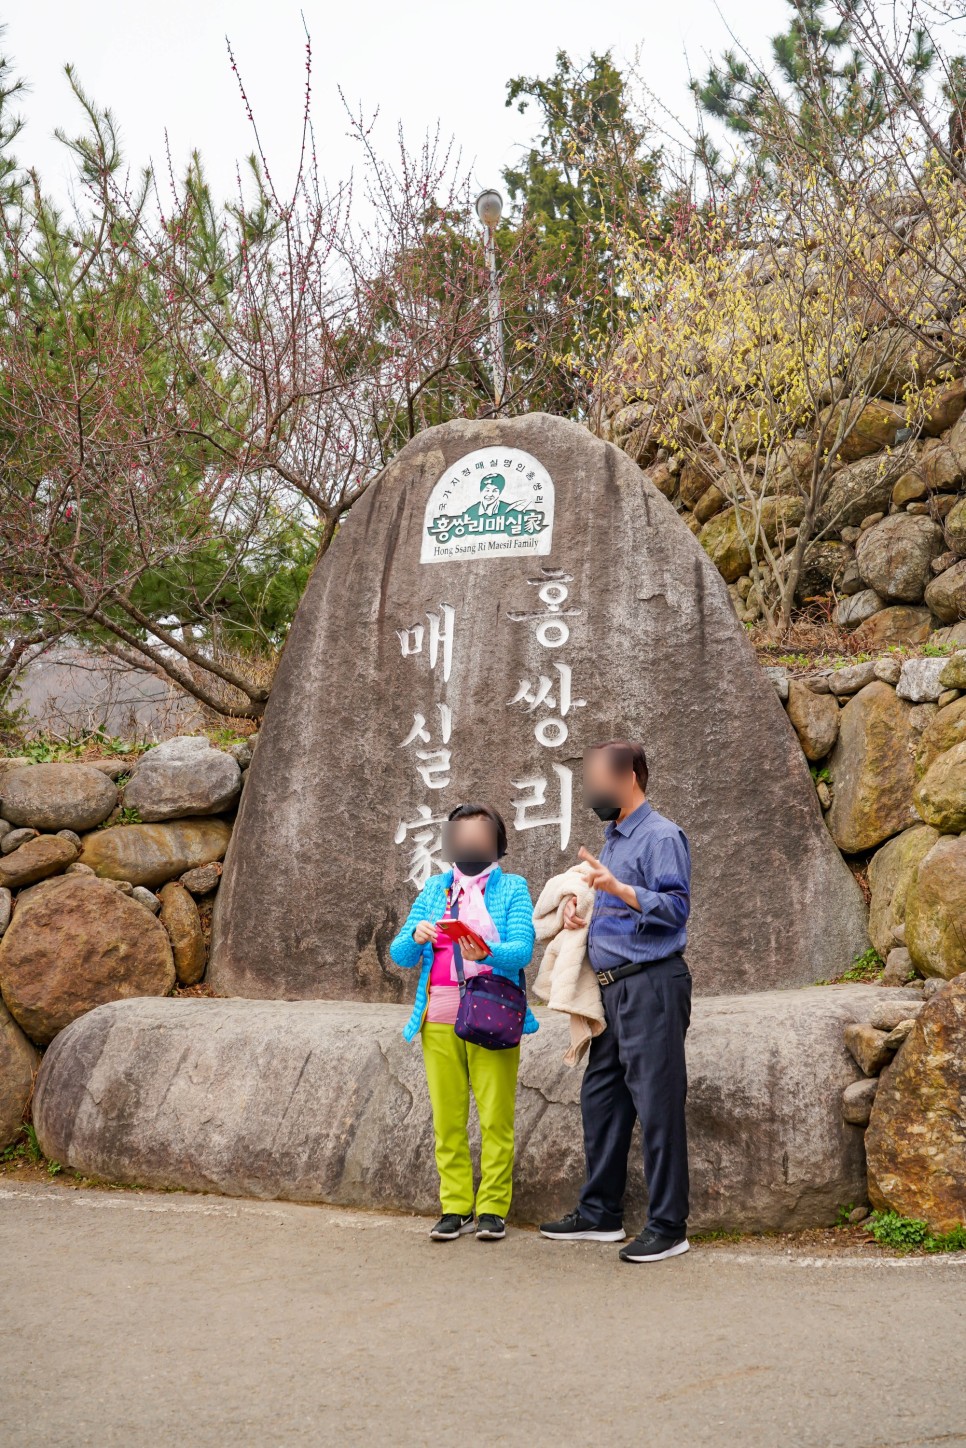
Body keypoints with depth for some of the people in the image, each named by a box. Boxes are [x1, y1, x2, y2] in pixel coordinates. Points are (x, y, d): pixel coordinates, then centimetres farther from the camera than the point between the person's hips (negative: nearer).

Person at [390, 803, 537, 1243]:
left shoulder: (512, 888, 6)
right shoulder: (434, 888, 14)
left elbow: (523, 950, -8)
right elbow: (400, 955, 9)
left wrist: (487, 953, -27)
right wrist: (416, 936, -13)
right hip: (440, 1016, 3)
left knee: (495, 1116, -4)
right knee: (447, 1116, 3)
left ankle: (493, 1209, 3)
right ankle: (455, 1208, 10)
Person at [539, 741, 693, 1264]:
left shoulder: (661, 837, -9)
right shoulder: (612, 840, 20)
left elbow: (676, 907, -19)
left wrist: (619, 889, -29)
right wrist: (582, 919, 9)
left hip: (652, 985, -10)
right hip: (614, 986, 10)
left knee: (657, 1104, -7)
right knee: (600, 1098, 13)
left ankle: (667, 1227, -2)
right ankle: (600, 1215, 23)